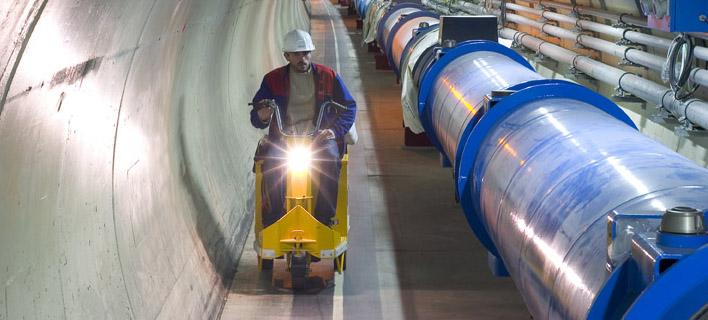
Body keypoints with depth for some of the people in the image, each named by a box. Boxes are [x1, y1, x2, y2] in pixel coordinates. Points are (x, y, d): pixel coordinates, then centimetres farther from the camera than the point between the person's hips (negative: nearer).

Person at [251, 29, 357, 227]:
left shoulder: (328, 76, 10)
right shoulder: (273, 79, 10)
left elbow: (349, 106, 11)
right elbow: (256, 118, 9)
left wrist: (335, 130, -6)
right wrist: (262, 117, -18)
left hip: (320, 136, 0)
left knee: (330, 159, -33)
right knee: (271, 162, -31)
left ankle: (325, 219, -24)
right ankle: (272, 221, -21)